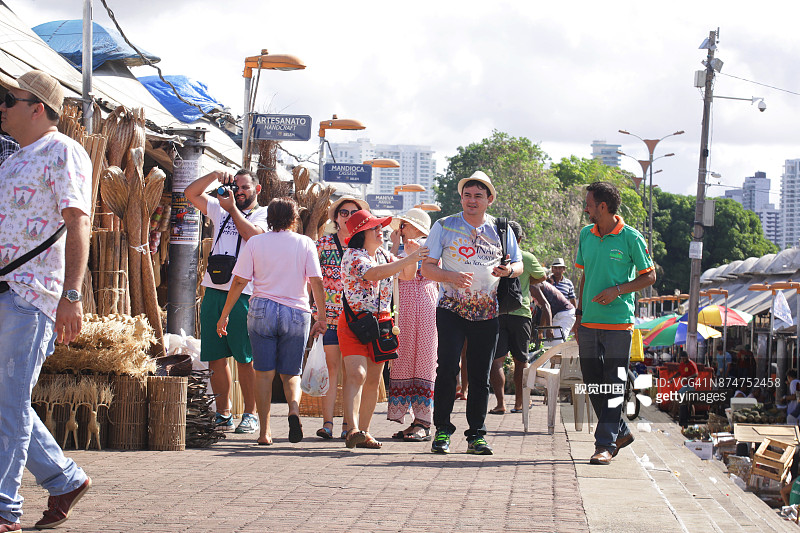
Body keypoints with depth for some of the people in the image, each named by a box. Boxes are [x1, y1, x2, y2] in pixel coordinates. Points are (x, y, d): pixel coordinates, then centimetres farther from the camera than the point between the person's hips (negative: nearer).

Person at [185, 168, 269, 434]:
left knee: (245, 358, -4)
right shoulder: (220, 208, 20)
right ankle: (223, 413, 12)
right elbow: (191, 193, 15)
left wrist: (232, 208, -7)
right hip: (213, 291, 5)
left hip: (243, 295, -5)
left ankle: (250, 414, 3)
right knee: (216, 358, 5)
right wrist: (214, 176, 3)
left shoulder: (263, 215, 6)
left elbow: (253, 235, -14)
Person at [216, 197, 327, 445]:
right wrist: (321, 317, 4)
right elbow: (316, 282, -3)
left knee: (264, 373, 4)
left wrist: (224, 315, 7)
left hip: (261, 310, 0)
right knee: (290, 373, 11)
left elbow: (239, 282, 1)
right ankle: (294, 408, -19)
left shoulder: (255, 242, 3)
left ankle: (264, 432, -1)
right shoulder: (305, 243, 3)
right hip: (296, 313, 0)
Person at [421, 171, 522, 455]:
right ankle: (442, 431, -3)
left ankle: (476, 434, 10)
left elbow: (519, 264, 13)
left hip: (487, 312, 2)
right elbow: (427, 267, 1)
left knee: (480, 375, 3)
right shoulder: (444, 226, 3)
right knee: (447, 368, -12)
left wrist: (508, 269, -12)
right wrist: (451, 277, -19)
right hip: (451, 310, -2)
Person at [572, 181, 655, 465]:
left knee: (613, 385, -5)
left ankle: (605, 444, -3)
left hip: (619, 323, -6)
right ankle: (621, 432, 23)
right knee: (593, 383, 8)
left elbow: (649, 277, -1)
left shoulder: (631, 237, -6)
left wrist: (617, 291, -14)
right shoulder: (586, 235, 10)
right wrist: (579, 314, 16)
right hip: (589, 322, 6)